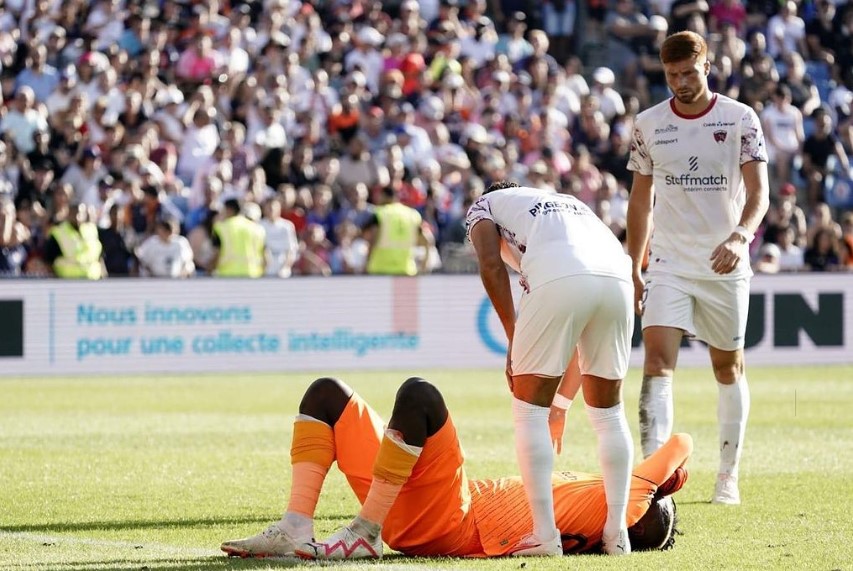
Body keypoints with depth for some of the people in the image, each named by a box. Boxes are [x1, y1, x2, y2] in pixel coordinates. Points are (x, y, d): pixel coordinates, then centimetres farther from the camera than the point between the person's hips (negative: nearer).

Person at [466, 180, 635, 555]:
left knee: (529, 409, 8)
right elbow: (585, 338, 39)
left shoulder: (484, 206, 30)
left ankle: (545, 534, 2)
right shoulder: (571, 205, 42)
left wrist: (513, 338, 11)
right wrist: (562, 399, 42)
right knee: (608, 411, 21)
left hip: (560, 280, -5)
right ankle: (617, 532, 19)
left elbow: (491, 265, 6)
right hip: (617, 276, 5)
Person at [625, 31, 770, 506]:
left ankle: (729, 475, 24)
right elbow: (641, 200, 11)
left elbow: (758, 192, -12)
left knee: (729, 367, 11)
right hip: (669, 265, 1)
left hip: (725, 267, -1)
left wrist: (739, 236, -31)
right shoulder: (649, 125, 3)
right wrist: (632, 269, 11)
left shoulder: (740, 119, -5)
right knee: (658, 359, -16)